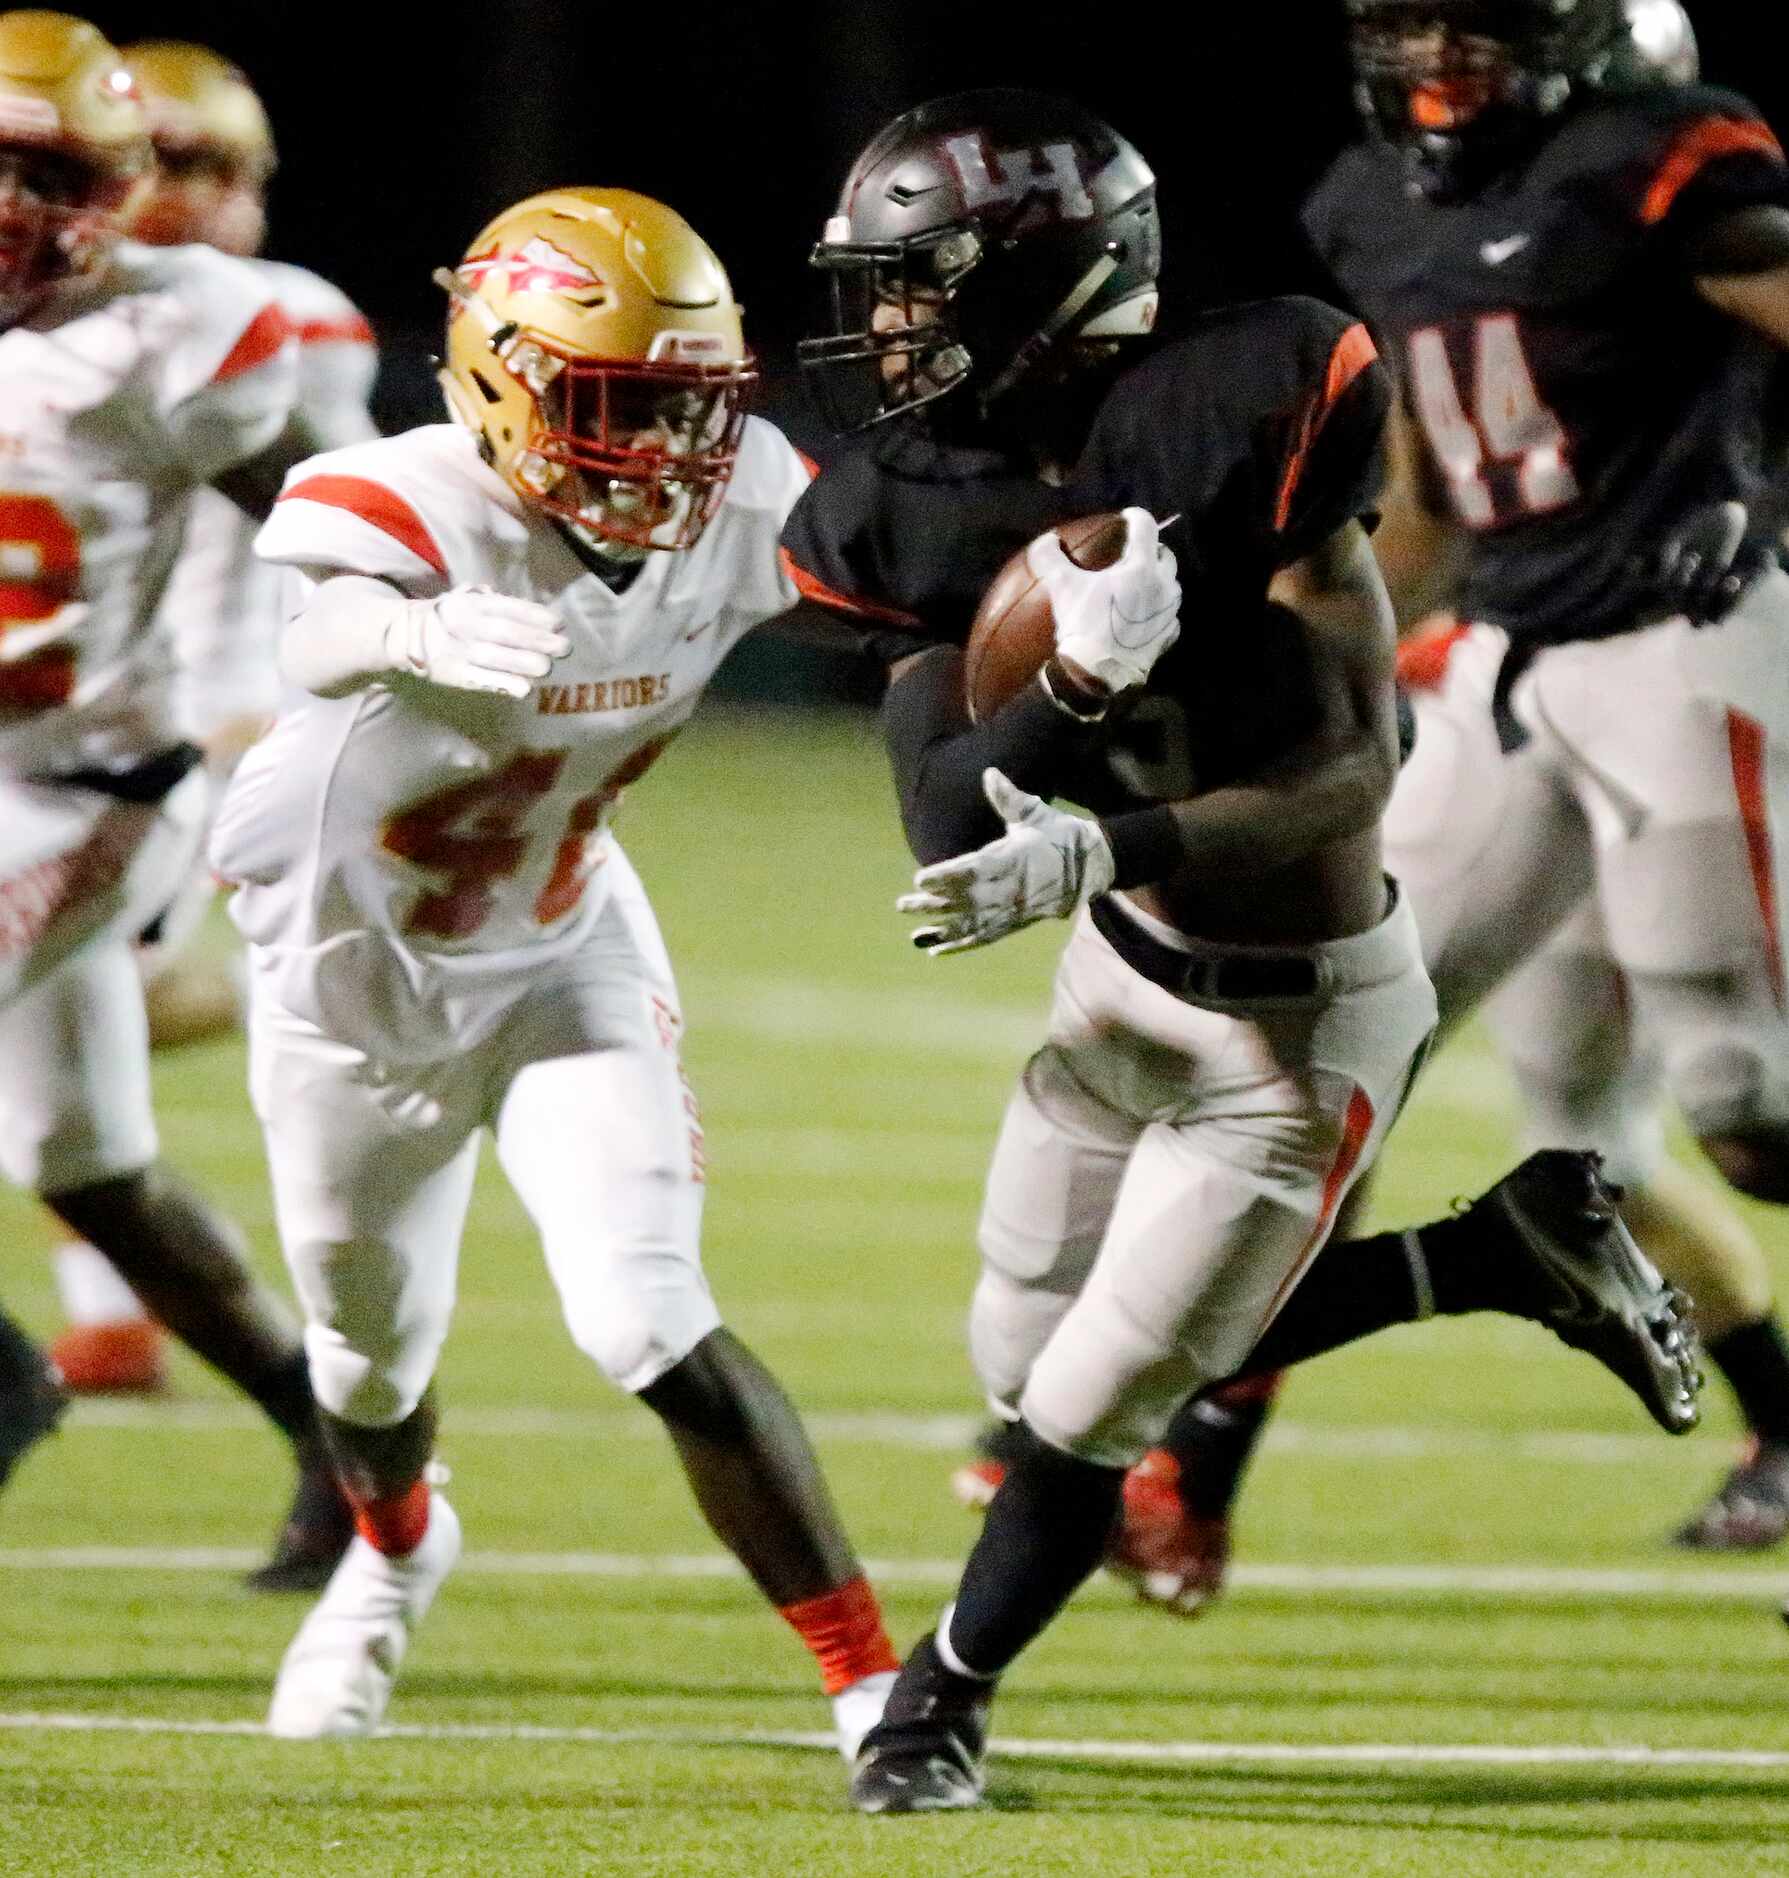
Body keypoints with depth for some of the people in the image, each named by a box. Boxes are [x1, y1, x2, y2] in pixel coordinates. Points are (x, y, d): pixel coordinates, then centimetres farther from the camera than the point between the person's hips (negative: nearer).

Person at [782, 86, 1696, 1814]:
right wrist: (1072, 685, -34)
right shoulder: (928, 518, -8)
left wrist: (1099, 857, -38)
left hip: (1293, 1030, -7)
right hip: (1127, 974, 7)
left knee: (1090, 1409, 1)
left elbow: (1353, 772, -28)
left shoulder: (1232, 429, -26)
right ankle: (1505, 1257, 27)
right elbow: (945, 826, -15)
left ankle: (941, 1703, 32)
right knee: (1027, 1357, 19)